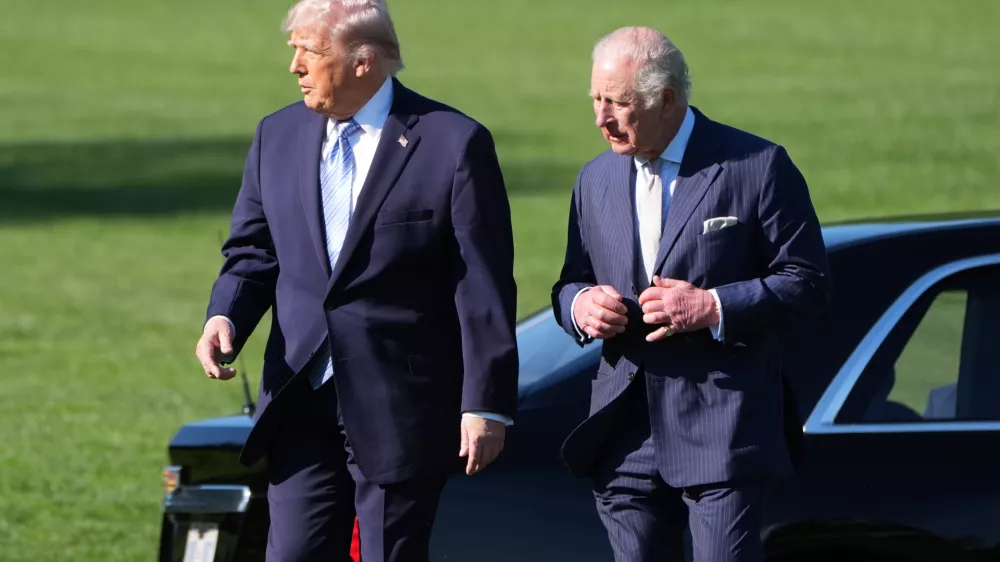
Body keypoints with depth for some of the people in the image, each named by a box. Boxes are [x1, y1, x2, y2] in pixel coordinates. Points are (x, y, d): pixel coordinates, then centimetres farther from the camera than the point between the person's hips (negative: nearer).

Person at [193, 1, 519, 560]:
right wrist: (226, 316, -6)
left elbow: (484, 288, -8)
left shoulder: (453, 143, -8)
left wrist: (486, 404, -11)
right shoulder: (278, 135, 8)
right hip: (301, 403, 4)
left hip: (402, 409, -4)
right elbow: (253, 251, 16)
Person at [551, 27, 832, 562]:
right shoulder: (596, 179, 14)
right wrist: (579, 304, -4)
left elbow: (807, 281, -3)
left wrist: (714, 308, -16)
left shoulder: (756, 166, -3)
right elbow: (571, 282, 21)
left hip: (723, 431, -5)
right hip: (625, 434, 5)